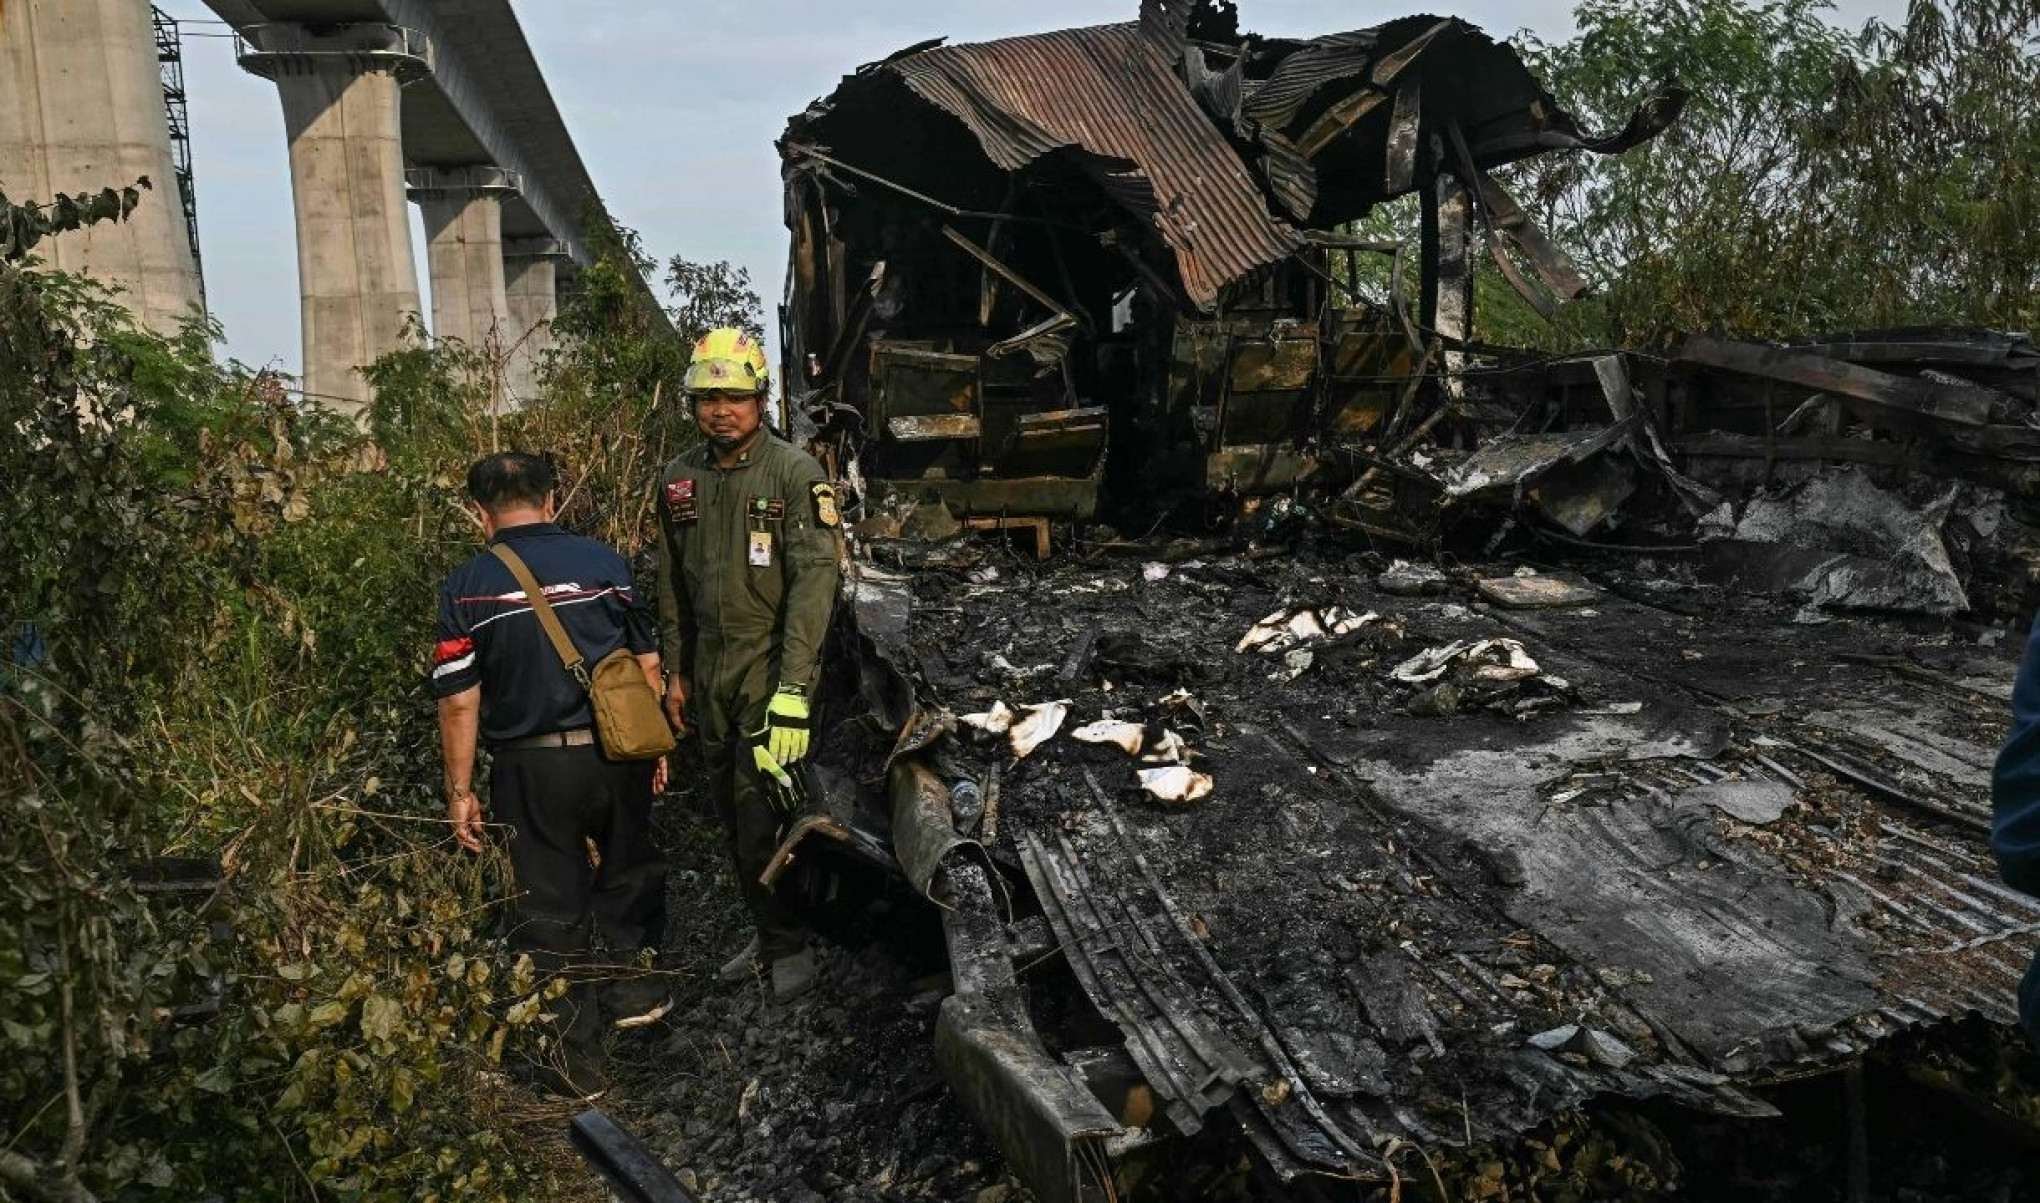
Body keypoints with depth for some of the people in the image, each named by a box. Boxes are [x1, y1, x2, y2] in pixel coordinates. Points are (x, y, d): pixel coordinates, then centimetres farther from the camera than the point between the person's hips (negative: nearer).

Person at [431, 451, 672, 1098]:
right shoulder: (604, 561, -1)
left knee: (551, 909, 10)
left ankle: (578, 1056, 19)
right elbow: (647, 664, 3)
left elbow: (459, 702, -7)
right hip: (617, 754, 2)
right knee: (628, 871, 27)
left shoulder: (466, 586, -7)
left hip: (532, 768, -2)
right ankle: (631, 986, 41)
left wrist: (460, 791, 2)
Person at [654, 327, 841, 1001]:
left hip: (770, 669, -6)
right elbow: (672, 585, 15)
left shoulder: (794, 473, -10)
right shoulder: (680, 479, 8)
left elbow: (813, 580, -16)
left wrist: (793, 687, -22)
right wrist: (676, 672, 14)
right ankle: (767, 933, 27)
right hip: (710, 674, 6)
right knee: (733, 813, 12)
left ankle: (788, 945, 10)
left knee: (762, 812, -7)